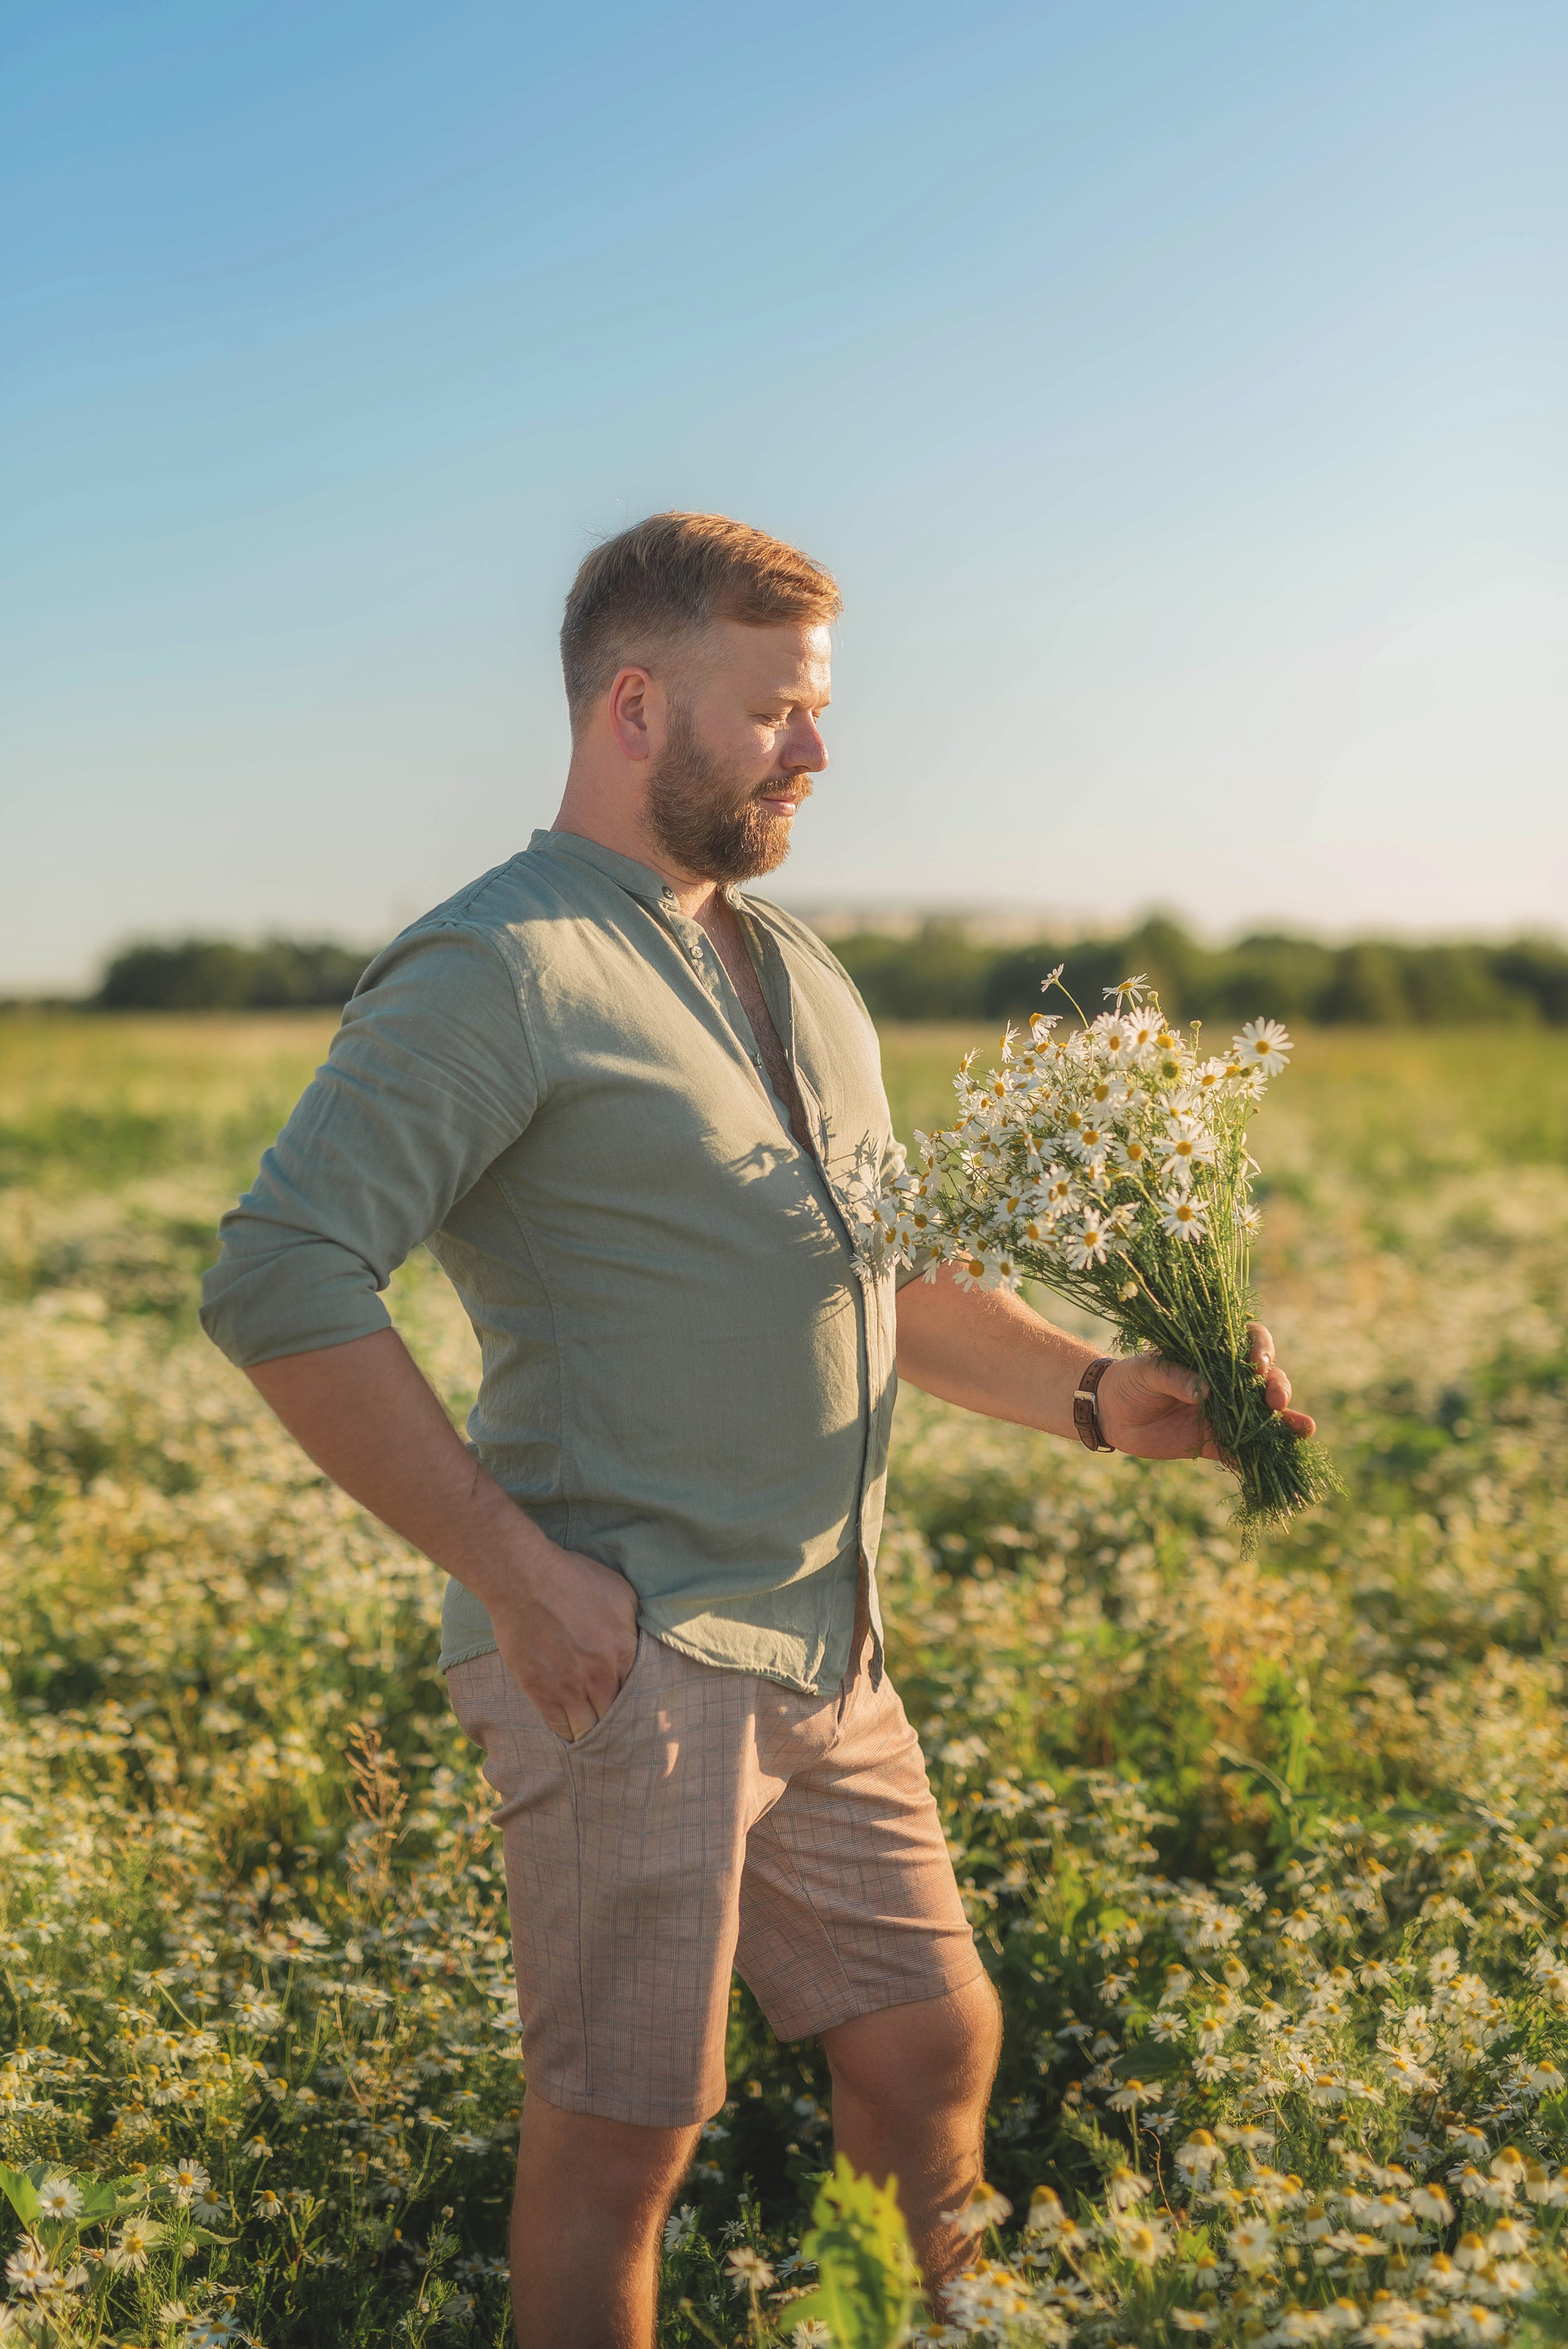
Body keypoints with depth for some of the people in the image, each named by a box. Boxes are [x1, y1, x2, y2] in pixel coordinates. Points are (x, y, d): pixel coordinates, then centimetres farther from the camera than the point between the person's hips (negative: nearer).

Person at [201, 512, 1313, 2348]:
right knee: (624, 2132, 4)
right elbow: (277, 1286, -20)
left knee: (935, 2043, 19)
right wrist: (514, 1574, -19)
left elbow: (892, 1273, 20)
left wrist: (1093, 1392, 4)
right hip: (626, 1659, -8)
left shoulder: (801, 979, 15)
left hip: (826, 1658, 8)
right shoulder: (502, 972, -13)